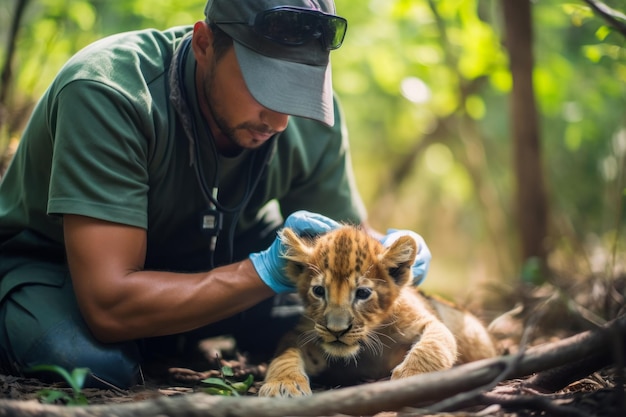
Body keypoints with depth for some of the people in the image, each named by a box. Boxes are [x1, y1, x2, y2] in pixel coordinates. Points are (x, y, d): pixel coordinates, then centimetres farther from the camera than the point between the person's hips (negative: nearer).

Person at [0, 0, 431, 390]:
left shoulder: (315, 125, -18)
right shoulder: (107, 94, -35)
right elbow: (109, 306, -39)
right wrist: (267, 272, -41)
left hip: (204, 263, 5)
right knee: (92, 363, -37)